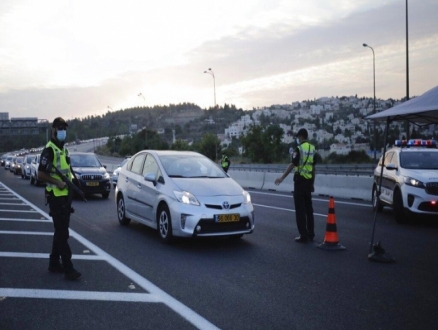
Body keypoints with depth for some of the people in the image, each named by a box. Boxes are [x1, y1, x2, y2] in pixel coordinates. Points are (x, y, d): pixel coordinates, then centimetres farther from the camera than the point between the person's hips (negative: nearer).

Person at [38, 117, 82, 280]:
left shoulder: (64, 149, 16)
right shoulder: (49, 150, -12)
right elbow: (41, 174, -17)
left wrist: (71, 178, 9)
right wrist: (58, 182, -21)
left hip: (65, 196, 9)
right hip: (56, 197, -9)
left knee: (60, 232, 15)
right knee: (62, 233, -10)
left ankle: (54, 263, 25)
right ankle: (68, 268, -10)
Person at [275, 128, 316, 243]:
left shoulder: (299, 148, -11)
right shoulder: (312, 149, 9)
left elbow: (293, 164, -16)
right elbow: (313, 167, 13)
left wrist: (282, 178, -13)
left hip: (300, 180, -7)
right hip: (309, 181, 7)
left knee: (300, 209, -2)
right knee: (308, 208, 14)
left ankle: (304, 236, -3)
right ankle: (310, 234, 19)